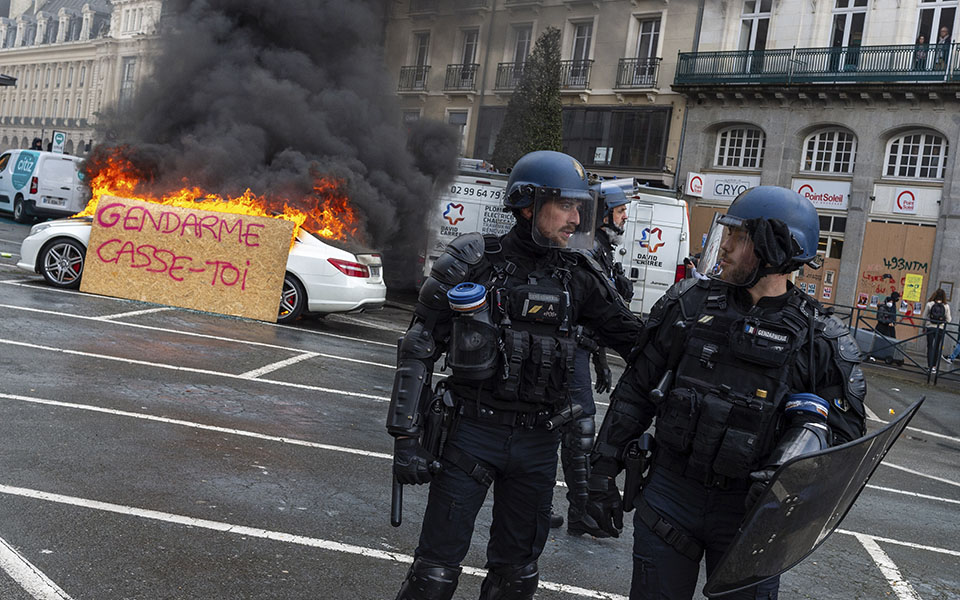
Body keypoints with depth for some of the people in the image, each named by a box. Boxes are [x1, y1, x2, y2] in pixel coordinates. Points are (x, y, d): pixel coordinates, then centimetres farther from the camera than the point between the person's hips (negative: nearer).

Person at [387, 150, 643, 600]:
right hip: (471, 432, -3)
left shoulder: (577, 277, 2)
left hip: (537, 442, 4)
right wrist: (406, 438, -11)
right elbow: (418, 352, -6)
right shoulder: (470, 265, -8)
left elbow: (635, 339, 8)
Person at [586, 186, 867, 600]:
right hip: (670, 492, 1)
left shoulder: (820, 341, -5)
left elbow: (842, 431, -3)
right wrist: (604, 468, 3)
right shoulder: (689, 305, 0)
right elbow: (636, 390, 4)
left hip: (752, 509, -1)